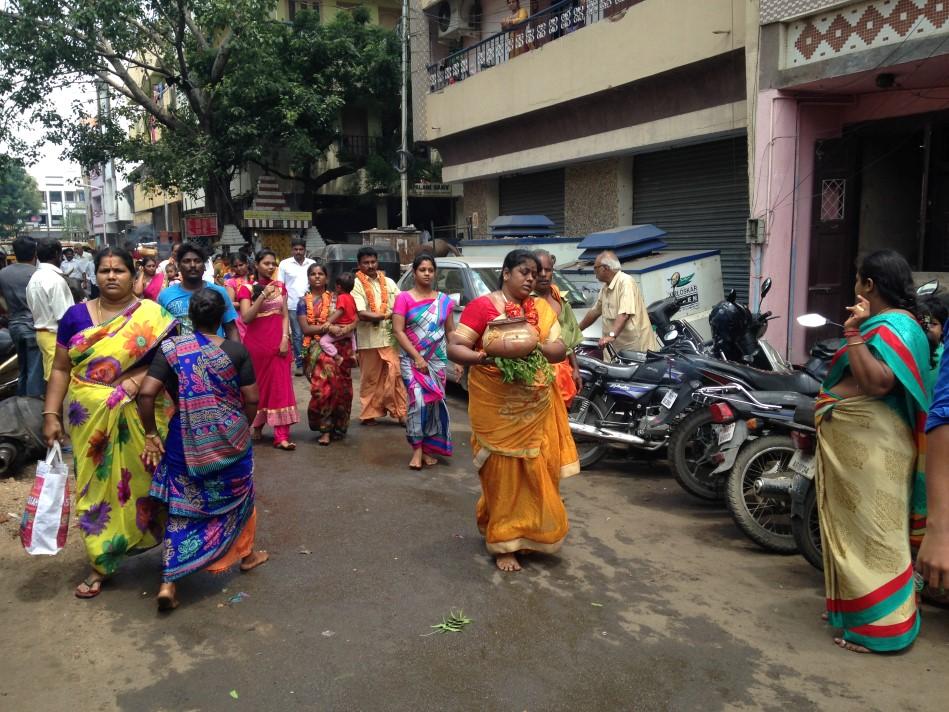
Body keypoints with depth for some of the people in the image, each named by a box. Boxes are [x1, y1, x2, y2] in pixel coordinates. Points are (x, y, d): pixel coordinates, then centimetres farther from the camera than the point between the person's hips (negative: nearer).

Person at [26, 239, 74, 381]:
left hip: (41, 332, 9)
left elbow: (33, 308, 15)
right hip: (56, 335, -9)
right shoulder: (55, 279, -18)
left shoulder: (34, 278, 10)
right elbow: (63, 317, -21)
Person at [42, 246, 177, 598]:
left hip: (137, 418, -2)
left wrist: (138, 380, -17)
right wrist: (51, 414, 0)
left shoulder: (153, 315, -2)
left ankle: (144, 540, 28)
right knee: (96, 485, 8)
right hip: (90, 419, 2)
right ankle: (101, 562, 19)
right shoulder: (76, 315, 5)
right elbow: (61, 369, 5)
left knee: (138, 482, 6)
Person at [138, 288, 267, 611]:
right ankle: (245, 554, 40)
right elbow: (251, 399, -7)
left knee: (183, 506, 10)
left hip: (185, 440, 1)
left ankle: (169, 582, 3)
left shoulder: (171, 348, -5)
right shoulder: (236, 351, -7)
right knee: (236, 495, 22)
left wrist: (150, 434, -2)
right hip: (229, 438, 0)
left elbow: (146, 393, -13)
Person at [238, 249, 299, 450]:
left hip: (278, 342, 3)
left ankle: (281, 436, -4)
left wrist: (285, 339, -8)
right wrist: (263, 294, -19)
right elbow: (246, 318, -14)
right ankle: (257, 425, 29)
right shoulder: (247, 289, -2)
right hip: (256, 342, -2)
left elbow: (285, 315, 6)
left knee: (280, 386, -3)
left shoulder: (280, 286, 9)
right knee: (258, 385, 8)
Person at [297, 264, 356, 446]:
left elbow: (354, 320, 7)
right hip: (317, 347, -2)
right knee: (325, 384, -19)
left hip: (340, 347, 2)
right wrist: (328, 328, -14)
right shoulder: (304, 302, 9)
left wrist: (345, 329, -14)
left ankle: (338, 427, 17)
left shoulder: (335, 299, 13)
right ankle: (326, 428, -10)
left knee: (341, 387, 1)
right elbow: (305, 329, -3)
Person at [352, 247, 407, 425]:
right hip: (368, 340, -3)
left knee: (395, 374, -3)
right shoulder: (356, 284, -3)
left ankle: (400, 412, 2)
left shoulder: (388, 282, 12)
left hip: (389, 338, 3)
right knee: (370, 379, 5)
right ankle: (369, 414, 15)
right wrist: (387, 315, -13)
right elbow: (362, 314, -13)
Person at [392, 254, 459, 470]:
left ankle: (428, 449, 17)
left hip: (438, 360, 3)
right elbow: (398, 331, -8)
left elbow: (450, 331, 11)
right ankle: (417, 449, -5)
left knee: (435, 402, 4)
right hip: (412, 359, -3)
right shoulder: (404, 298, -3)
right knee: (419, 400, -15)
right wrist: (417, 357, -15)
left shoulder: (444, 300, 7)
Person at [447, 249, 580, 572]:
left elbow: (560, 350, 3)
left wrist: (537, 347, -19)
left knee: (537, 471, 10)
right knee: (503, 472, 1)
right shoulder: (482, 306, -6)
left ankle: (530, 531, 31)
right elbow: (454, 348, -10)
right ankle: (504, 543, 13)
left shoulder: (542, 308, 10)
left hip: (537, 406, 5)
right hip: (496, 405, -5)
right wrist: (481, 357, -29)